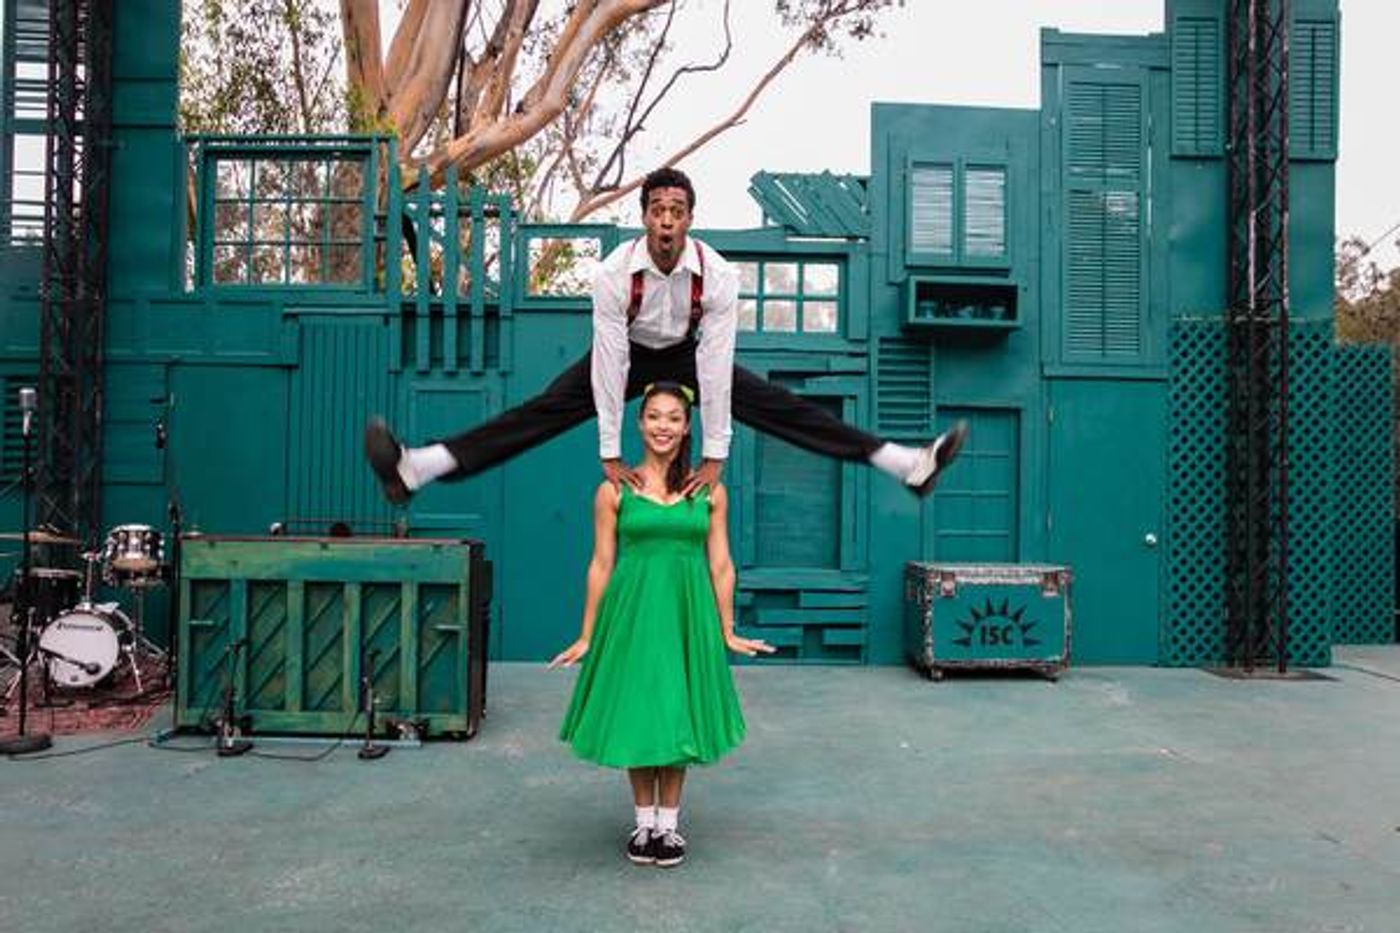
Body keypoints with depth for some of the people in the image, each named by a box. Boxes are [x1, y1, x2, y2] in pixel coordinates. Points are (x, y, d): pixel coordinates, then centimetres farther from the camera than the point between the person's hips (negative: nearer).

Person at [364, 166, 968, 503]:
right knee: (542, 412, -19)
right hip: (628, 355, -1)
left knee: (782, 410, -10)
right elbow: (610, 361, -29)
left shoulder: (717, 275, -28)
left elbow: (715, 365, -27)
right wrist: (610, 454, -27)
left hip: (689, 355, 1)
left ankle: (911, 466, -11)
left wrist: (715, 455, -26)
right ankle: (415, 470, -29)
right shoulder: (614, 273, -29)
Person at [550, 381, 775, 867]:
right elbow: (601, 564, 1)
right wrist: (587, 636, 1)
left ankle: (669, 822, 24)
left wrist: (727, 632, 5)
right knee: (635, 716, 8)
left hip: (687, 613, 1)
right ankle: (644, 821, 25)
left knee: (678, 715, 9)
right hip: (631, 612, 0)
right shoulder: (614, 490, -1)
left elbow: (720, 565, 4)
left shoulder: (710, 490, 2)